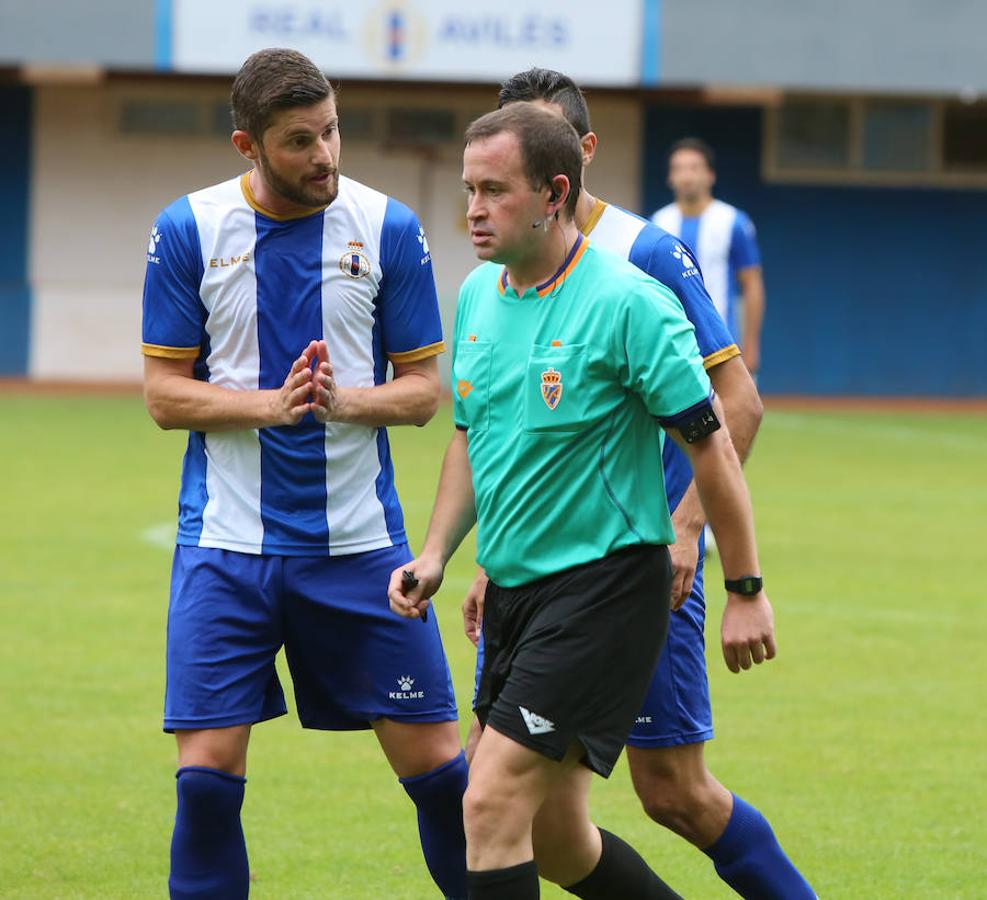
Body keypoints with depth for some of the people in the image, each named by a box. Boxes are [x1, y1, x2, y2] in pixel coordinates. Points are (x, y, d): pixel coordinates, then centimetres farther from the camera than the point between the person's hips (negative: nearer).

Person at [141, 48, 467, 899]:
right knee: (207, 770, -8)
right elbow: (165, 391, 0)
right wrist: (274, 404, -17)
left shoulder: (389, 228, -1)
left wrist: (345, 400, -18)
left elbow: (423, 389, 3)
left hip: (358, 540, 1)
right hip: (226, 541, -1)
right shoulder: (188, 230, -2)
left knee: (434, 762, 1)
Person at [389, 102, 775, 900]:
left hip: (605, 586, -8)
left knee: (494, 802, -16)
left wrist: (746, 588, -9)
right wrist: (436, 553, 9)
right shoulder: (479, 295, 8)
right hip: (512, 589, 8)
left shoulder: (628, 303, -15)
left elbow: (710, 444, -11)